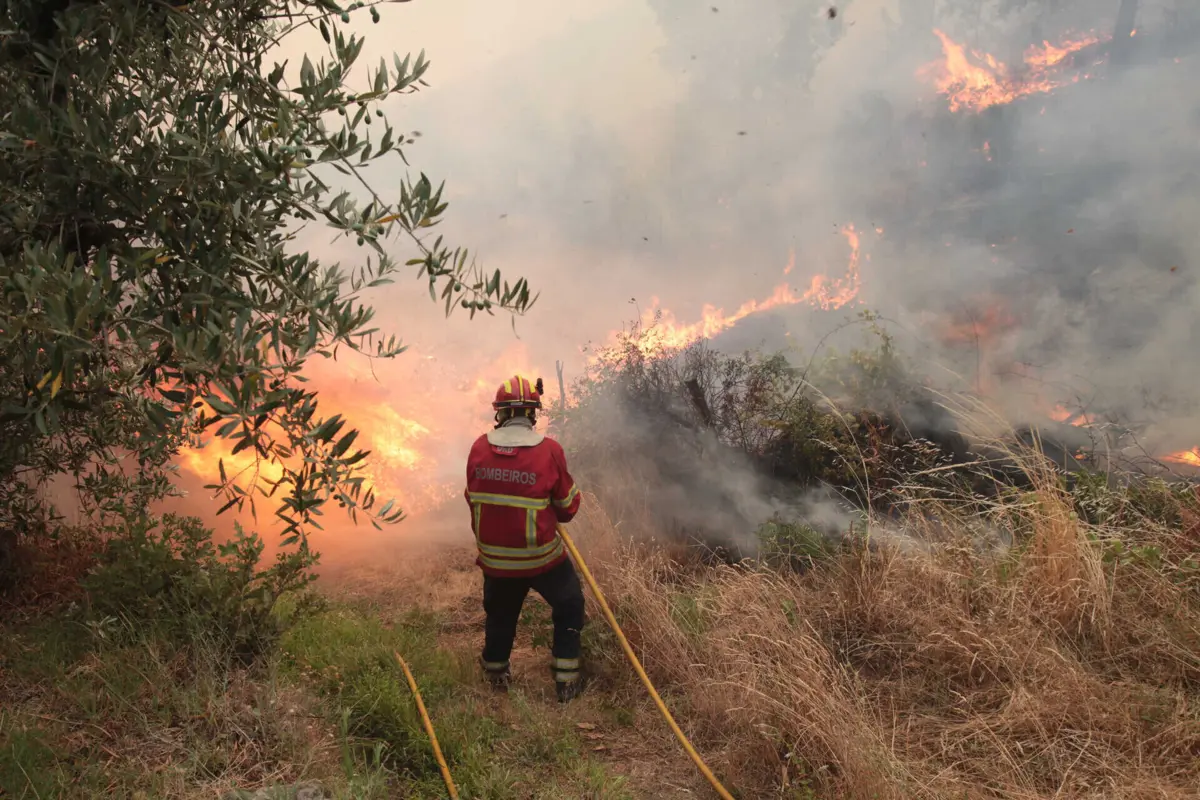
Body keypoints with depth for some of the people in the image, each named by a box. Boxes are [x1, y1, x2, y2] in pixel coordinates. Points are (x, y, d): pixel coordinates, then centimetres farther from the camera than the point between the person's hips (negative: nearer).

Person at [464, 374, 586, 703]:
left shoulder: (479, 448, -8)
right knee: (569, 606, 20)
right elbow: (568, 507, -7)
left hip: (493, 558, 3)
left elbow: (473, 499, 5)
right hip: (541, 557, -3)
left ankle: (496, 676, 44)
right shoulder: (549, 450, -18)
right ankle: (566, 681, 22)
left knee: (500, 613, 26)